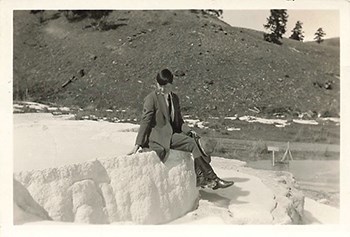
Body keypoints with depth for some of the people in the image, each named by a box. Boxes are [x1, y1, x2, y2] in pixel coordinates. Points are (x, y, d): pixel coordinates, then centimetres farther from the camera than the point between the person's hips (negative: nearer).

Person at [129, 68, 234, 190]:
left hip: (172, 134, 6)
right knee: (191, 143, -23)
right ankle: (211, 177, -17)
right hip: (158, 137, -6)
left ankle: (201, 178, -19)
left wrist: (188, 131, -1)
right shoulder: (151, 98, -6)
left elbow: (178, 120, 17)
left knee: (193, 141, -21)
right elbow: (145, 121, -8)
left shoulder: (174, 98, 14)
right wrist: (138, 144, -13)